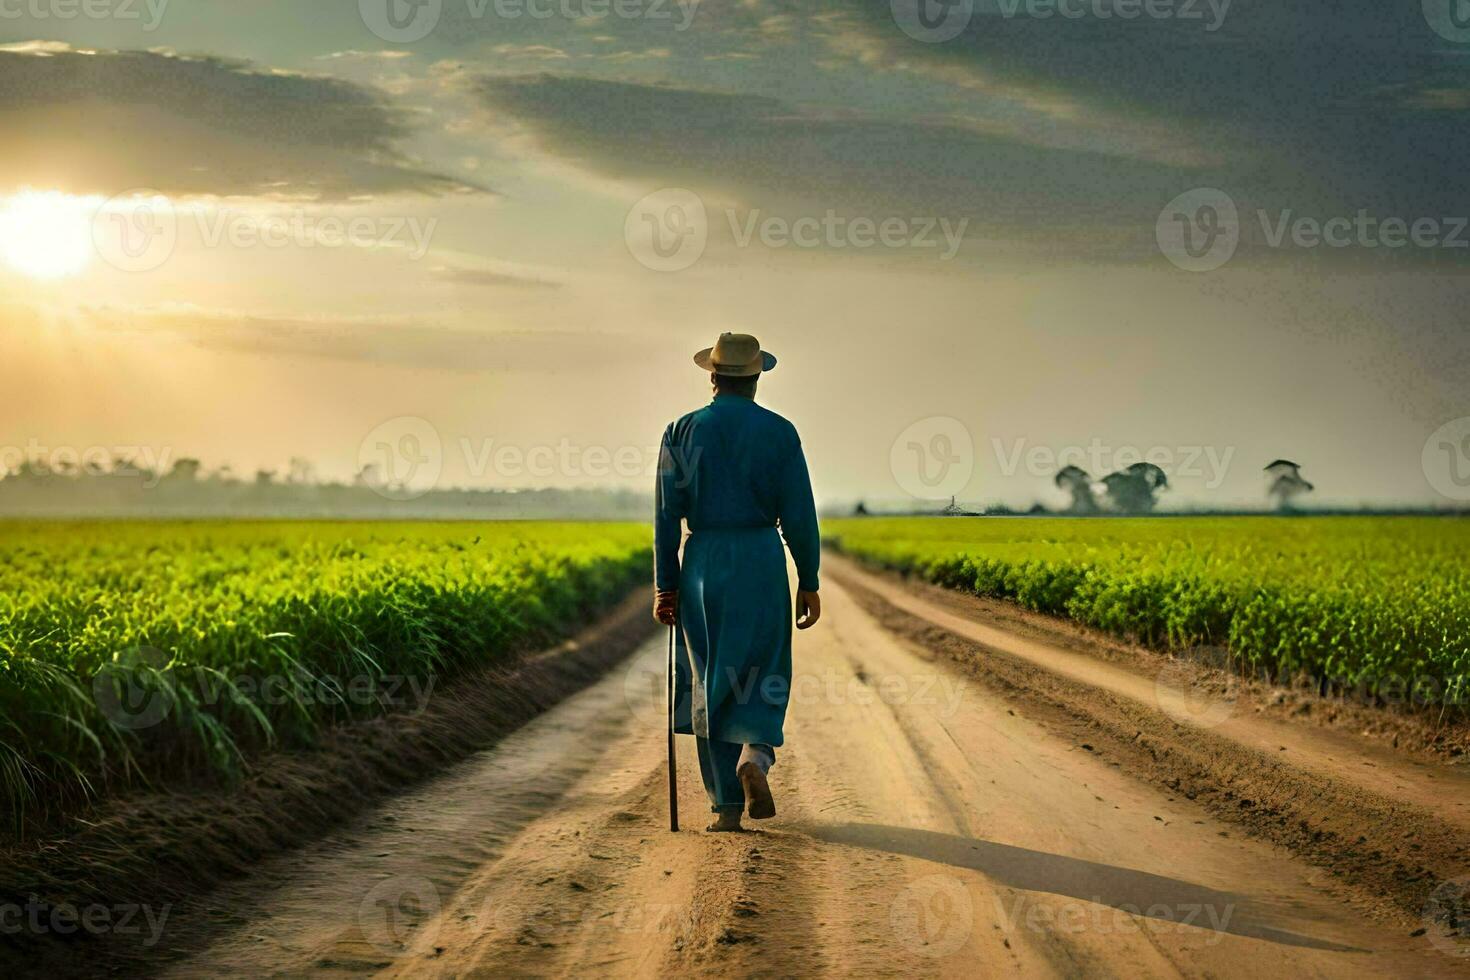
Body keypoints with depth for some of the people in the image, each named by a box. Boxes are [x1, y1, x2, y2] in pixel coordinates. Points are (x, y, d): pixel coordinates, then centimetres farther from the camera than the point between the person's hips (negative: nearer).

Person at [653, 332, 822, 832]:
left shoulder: (682, 432, 1)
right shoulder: (779, 432, -2)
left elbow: (667, 515, -1)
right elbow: (798, 513, -4)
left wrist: (664, 586, 4)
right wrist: (809, 582, 3)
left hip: (702, 565, 1)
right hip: (762, 562, -1)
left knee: (710, 683, 9)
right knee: (763, 676, 13)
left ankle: (726, 805, 7)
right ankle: (754, 757, -16)